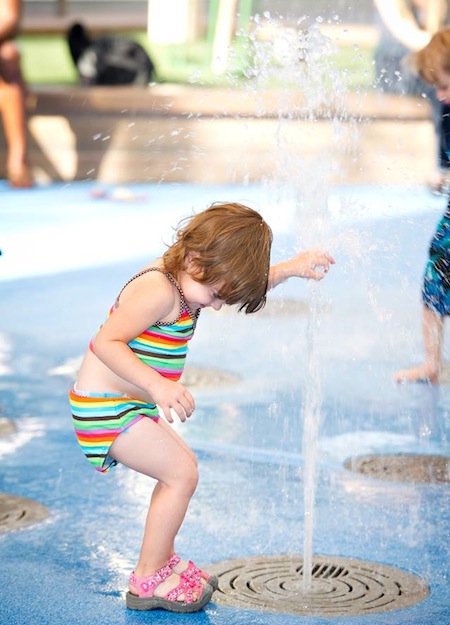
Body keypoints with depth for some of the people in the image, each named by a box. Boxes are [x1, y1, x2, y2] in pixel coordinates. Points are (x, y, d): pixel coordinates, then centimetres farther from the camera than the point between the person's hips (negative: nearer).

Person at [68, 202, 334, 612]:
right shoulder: (159, 292, -25)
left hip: (128, 405, 10)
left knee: (181, 465, 20)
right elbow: (106, 343, -31)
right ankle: (148, 581, -4)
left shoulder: (184, 280, 6)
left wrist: (292, 268, 11)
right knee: (181, 472, -13)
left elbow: (250, 284, 22)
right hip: (107, 408, -10)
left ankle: (163, 561, 33)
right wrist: (158, 385, -40)